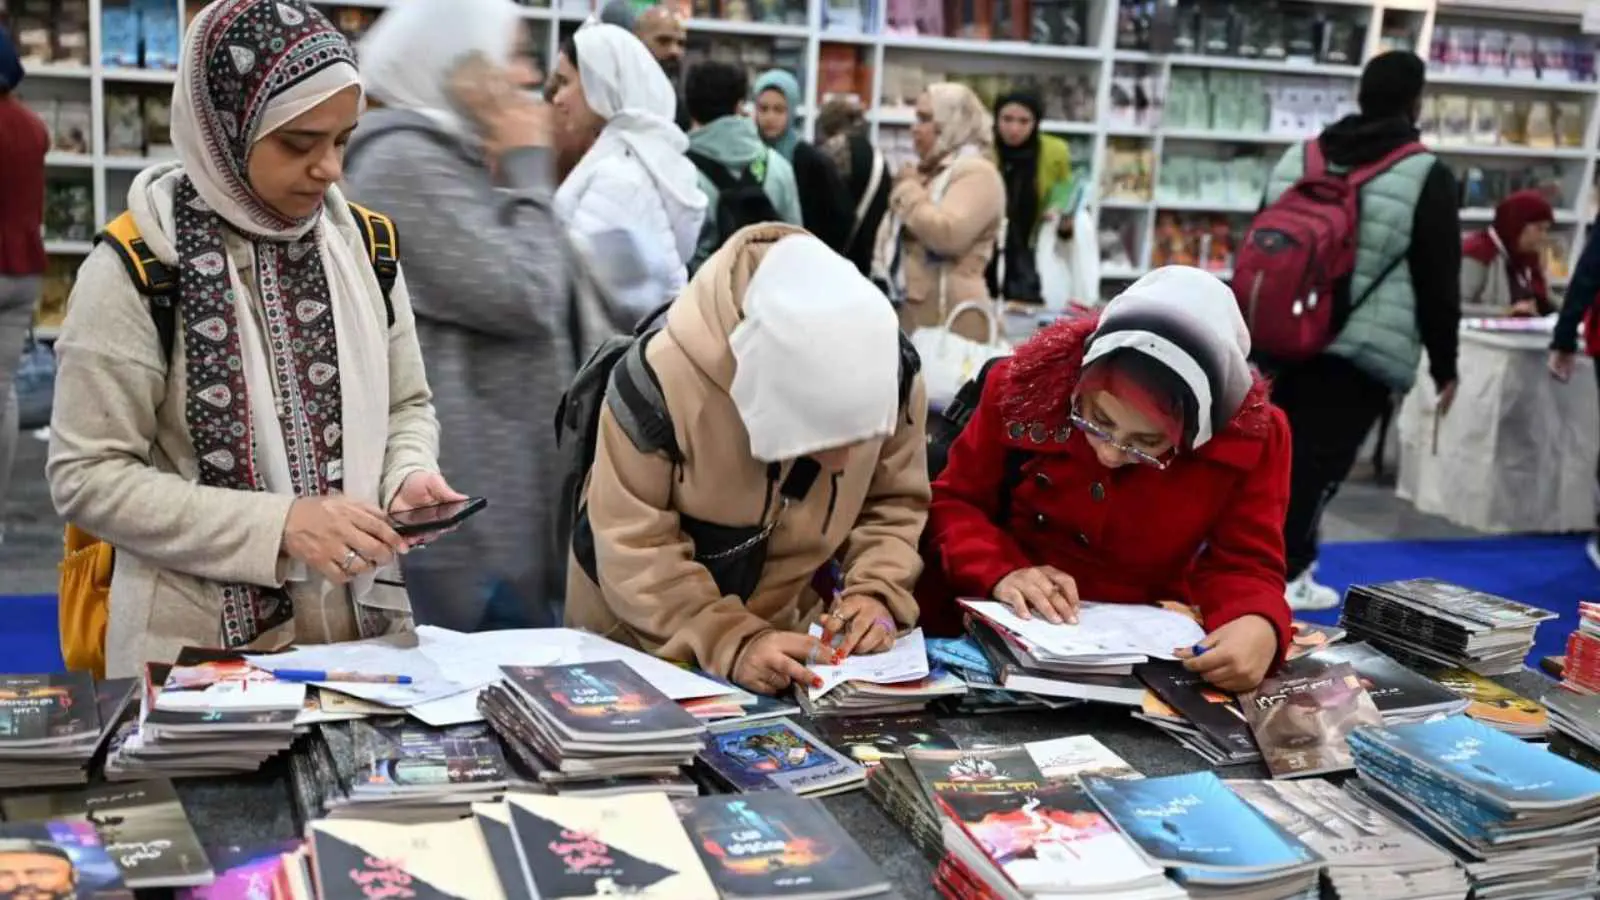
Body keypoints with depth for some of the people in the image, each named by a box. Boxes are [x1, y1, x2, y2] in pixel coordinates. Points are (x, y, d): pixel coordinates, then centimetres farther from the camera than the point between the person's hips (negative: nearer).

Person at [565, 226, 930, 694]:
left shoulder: (889, 369, -15)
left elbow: (893, 503, -2)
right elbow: (634, 553, -23)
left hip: (781, 634, 2)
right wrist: (732, 642, -34)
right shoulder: (665, 377, -28)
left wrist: (877, 593, -18)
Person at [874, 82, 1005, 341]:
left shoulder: (977, 174, -7)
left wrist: (909, 189, -10)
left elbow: (947, 234, -23)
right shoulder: (925, 171, 21)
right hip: (907, 312, 9)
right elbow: (894, 234, 28)